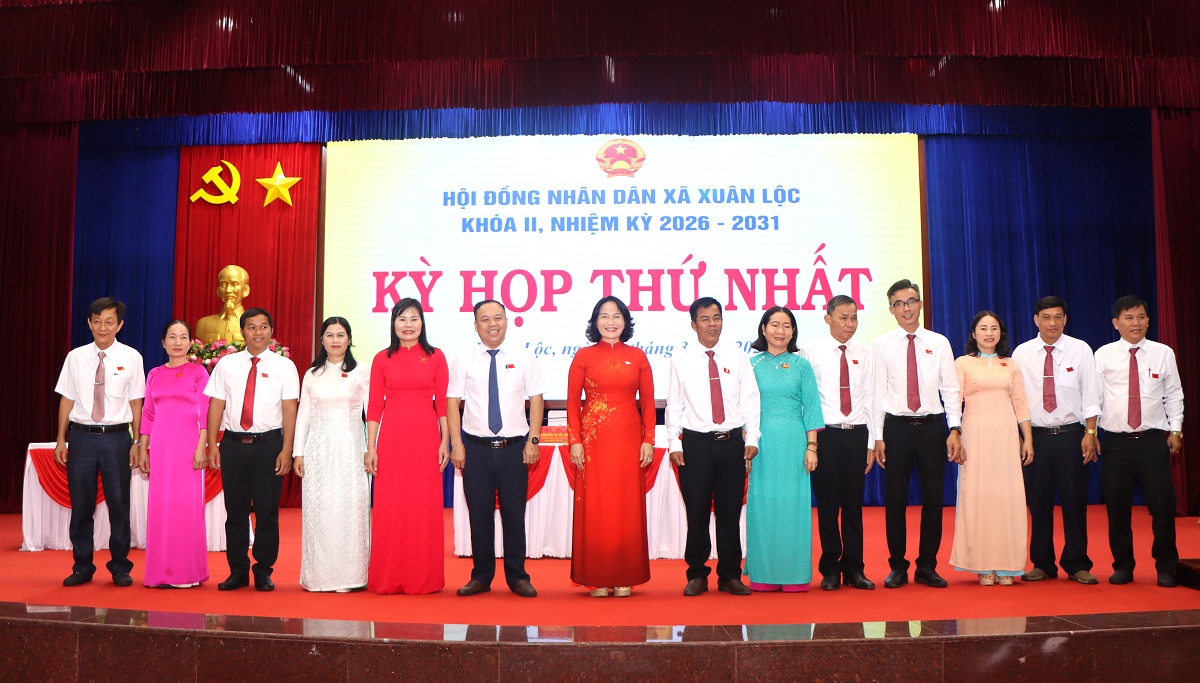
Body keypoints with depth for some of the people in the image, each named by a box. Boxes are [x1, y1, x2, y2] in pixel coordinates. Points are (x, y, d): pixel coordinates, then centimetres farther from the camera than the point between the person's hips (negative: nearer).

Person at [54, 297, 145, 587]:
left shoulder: (131, 358, -2)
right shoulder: (76, 357, 4)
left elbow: (136, 402, 0)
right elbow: (67, 399, 7)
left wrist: (136, 442, -2)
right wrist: (61, 439, 4)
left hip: (116, 437, -2)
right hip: (82, 436, 2)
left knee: (118, 505, 5)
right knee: (81, 506, 9)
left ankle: (120, 568, 18)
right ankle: (82, 567, 23)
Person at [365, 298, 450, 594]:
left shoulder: (436, 357, 5)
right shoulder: (382, 359, 7)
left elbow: (443, 404, 4)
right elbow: (374, 407, 5)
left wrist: (445, 442, -1)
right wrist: (371, 447, 0)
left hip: (426, 439, 0)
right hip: (391, 439, 1)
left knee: (425, 508, 2)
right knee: (389, 509, 2)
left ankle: (424, 578, 14)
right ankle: (388, 579, 14)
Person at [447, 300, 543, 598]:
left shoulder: (523, 357, 3)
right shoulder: (464, 361, 3)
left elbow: (536, 399, 3)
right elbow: (453, 403, 3)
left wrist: (533, 440, -4)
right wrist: (457, 445, -3)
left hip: (514, 447, 0)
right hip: (476, 447, 0)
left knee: (514, 514, 6)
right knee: (479, 514, 7)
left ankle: (517, 577, 19)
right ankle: (481, 576, 21)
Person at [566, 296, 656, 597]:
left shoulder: (637, 357, 6)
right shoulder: (583, 356, 3)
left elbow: (648, 402, 6)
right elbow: (572, 401, 2)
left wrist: (648, 440, -1)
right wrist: (575, 441, -5)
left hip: (628, 440, 1)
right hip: (593, 440, -1)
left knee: (627, 507, 4)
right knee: (594, 508, 2)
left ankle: (625, 577, 14)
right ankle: (597, 578, 11)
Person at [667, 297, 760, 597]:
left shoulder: (738, 357, 6)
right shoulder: (681, 361, 3)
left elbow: (750, 400, 6)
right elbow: (674, 405, 3)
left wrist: (751, 439, -1)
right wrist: (674, 444, -3)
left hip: (732, 442, 1)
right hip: (696, 443, -1)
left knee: (730, 512, 7)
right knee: (696, 512, 2)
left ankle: (730, 576, 19)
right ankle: (697, 575, 16)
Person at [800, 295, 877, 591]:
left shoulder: (864, 353, 8)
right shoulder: (812, 352, -1)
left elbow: (868, 397, 9)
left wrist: (871, 443, 6)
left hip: (857, 434, 3)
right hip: (826, 434, -2)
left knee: (854, 503, 7)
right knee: (828, 503, 3)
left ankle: (854, 569, 17)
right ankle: (830, 569, 15)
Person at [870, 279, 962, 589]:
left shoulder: (939, 343, 6)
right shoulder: (882, 345, 2)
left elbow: (951, 390, 5)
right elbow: (878, 393, 1)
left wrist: (954, 429, -5)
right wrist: (878, 437, -3)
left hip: (932, 427, 1)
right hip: (897, 427, -1)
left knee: (933, 499, 5)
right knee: (895, 501, 3)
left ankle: (927, 566, 17)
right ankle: (898, 567, 16)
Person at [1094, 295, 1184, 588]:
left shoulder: (1163, 353, 4)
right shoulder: (1104, 355, 1)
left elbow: (1174, 395, 8)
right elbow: (1094, 396, 3)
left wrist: (1176, 430, 3)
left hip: (1154, 440, 0)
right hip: (1116, 442, 0)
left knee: (1163, 505, 2)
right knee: (1117, 507, 6)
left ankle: (1166, 567, 19)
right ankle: (1122, 566, 21)